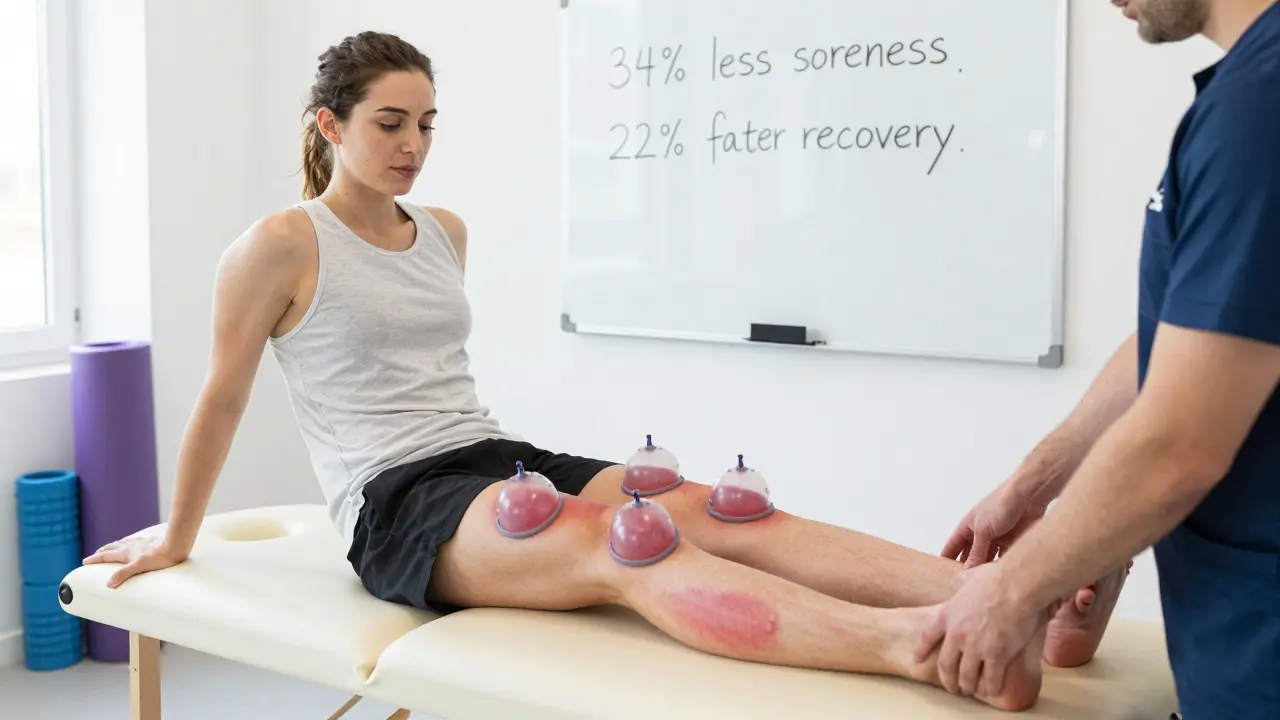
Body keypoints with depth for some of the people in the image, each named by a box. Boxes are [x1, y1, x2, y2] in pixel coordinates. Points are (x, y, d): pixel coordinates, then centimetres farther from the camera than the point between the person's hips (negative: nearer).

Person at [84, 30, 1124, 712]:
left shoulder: (444, 232, 17)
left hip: (501, 461, 6)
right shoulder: (280, 247, -1)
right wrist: (176, 538, 13)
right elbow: (222, 397, 5)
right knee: (622, 545, -34)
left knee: (709, 511, -21)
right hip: (399, 508, -5)